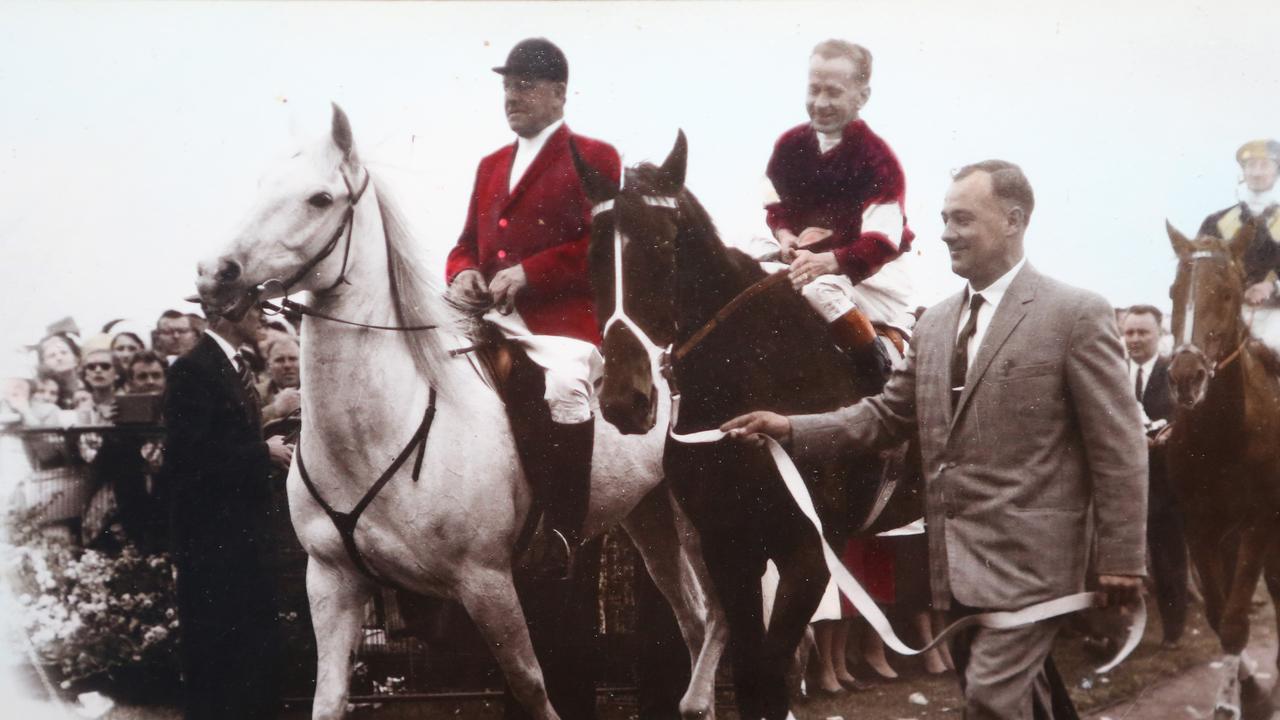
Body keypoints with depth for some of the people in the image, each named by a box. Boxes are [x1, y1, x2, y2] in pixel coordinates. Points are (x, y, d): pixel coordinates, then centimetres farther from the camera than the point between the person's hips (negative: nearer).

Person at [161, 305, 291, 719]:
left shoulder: (233, 366, 14)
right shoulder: (194, 369, -15)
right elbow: (193, 452, -23)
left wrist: (270, 449, 4)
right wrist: (264, 453, -17)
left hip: (242, 528, 9)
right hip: (211, 534, -9)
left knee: (256, 639, 15)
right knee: (215, 642, -2)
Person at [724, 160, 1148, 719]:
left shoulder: (1076, 315, -8)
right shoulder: (934, 324, 12)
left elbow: (1118, 447, -9)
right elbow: (887, 416, 13)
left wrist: (1121, 557, -11)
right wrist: (793, 429, 0)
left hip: (1027, 555, -7)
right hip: (955, 562, 7)